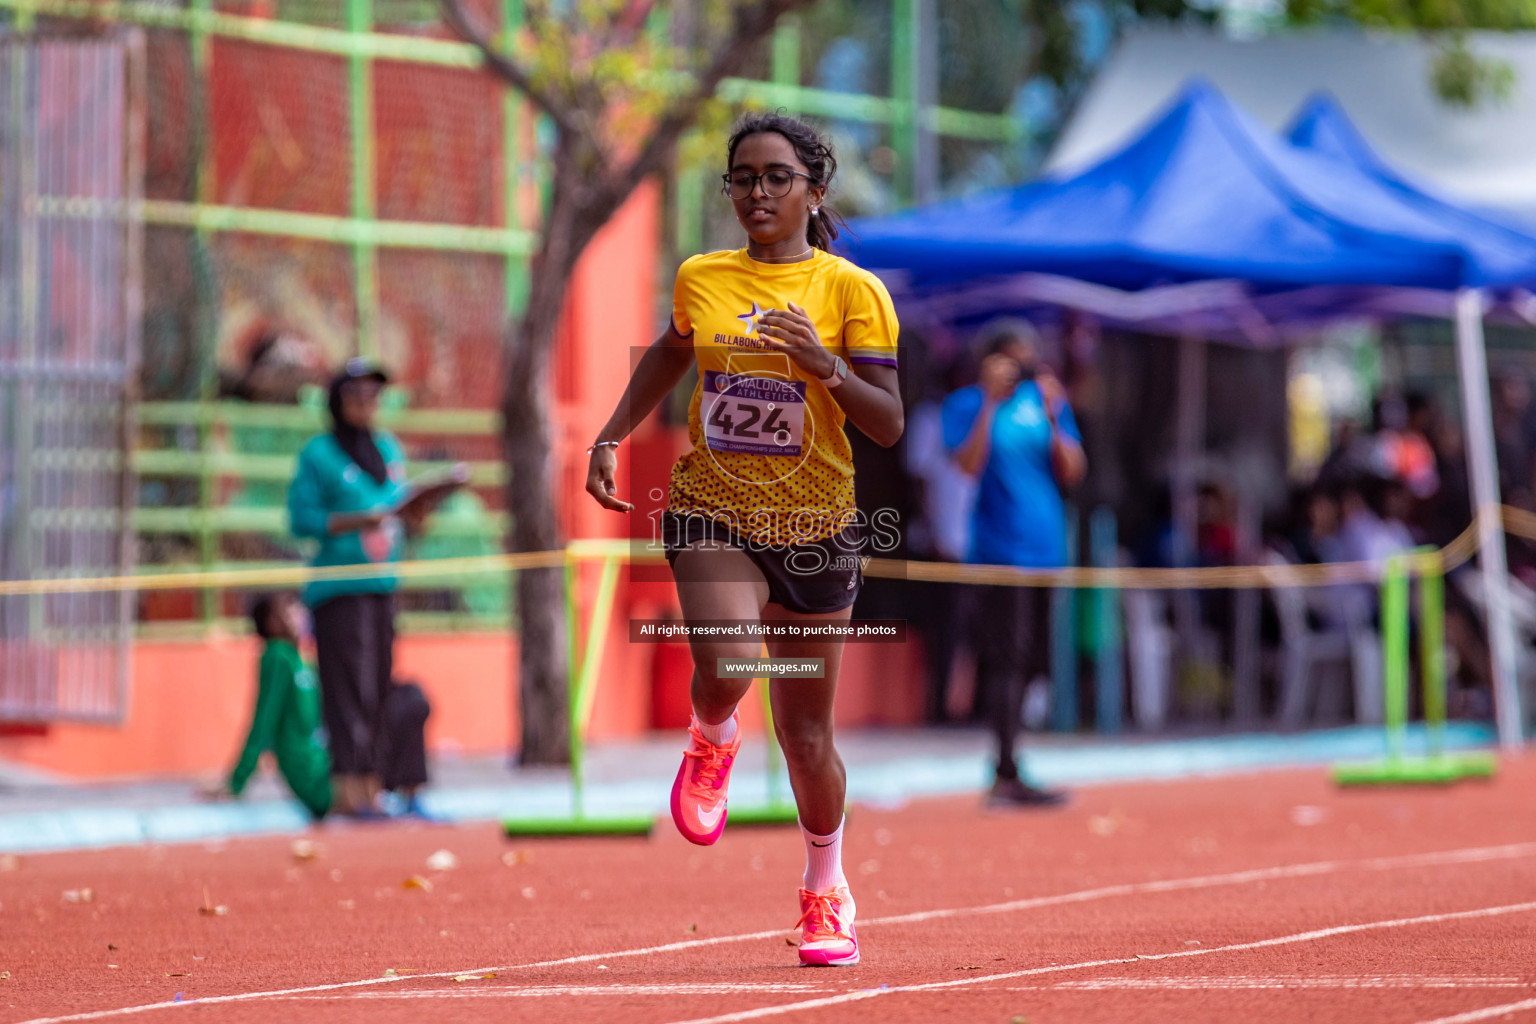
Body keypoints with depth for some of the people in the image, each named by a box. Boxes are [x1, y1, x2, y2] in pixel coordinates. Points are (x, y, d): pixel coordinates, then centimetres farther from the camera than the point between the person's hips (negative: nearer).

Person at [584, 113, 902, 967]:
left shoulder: (851, 290, -6)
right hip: (711, 510, 1)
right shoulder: (700, 279, 3)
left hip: (813, 526, -1)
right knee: (726, 667, -27)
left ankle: (828, 889, 30)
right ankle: (713, 742, 12)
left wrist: (827, 367, -25)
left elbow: (890, 424, -9)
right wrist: (613, 437, 16)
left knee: (805, 728, 6)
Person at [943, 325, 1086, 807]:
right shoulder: (968, 403, -2)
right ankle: (1007, 776, -14)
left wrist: (1053, 419, -8)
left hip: (1046, 547, 6)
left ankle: (1007, 777, 15)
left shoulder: (1048, 400, 12)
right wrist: (991, 402, -20)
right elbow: (969, 465, -16)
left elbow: (1072, 473, 6)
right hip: (999, 547, -6)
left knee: (1025, 659, 9)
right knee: (1008, 659, -12)